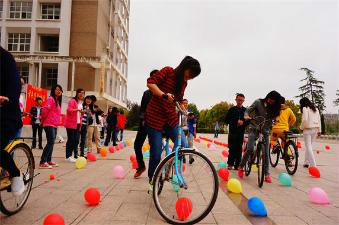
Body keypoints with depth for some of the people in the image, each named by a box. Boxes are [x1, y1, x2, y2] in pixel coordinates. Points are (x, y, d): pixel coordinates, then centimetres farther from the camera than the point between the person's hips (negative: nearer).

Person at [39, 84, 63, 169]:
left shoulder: (57, 101, 19)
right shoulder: (51, 99, -10)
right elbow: (45, 109, -19)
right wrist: (43, 119, -7)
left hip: (54, 125, 9)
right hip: (49, 124, -9)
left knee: (51, 143, 12)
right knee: (50, 142, -16)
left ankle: (48, 160, 21)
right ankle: (43, 162, -16)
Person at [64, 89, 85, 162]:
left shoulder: (81, 102, 18)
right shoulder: (72, 101, -6)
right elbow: (69, 110, -21)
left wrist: (80, 124, 12)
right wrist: (77, 109, -34)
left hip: (77, 124, 7)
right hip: (71, 123, -7)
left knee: (76, 140, 7)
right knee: (71, 139, -4)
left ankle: (75, 155, 15)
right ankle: (68, 156, 4)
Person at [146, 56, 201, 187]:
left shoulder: (184, 82, 12)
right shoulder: (168, 71, -6)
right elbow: (150, 83, -16)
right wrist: (164, 95, -28)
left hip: (171, 118, 6)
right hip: (155, 117, -6)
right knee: (156, 154, -5)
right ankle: (152, 181, 18)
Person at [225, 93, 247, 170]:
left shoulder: (245, 110, 8)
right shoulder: (232, 109, 6)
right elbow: (226, 120, 3)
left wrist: (243, 122, -14)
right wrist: (236, 122, -10)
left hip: (241, 133, 1)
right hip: (232, 132, -1)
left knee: (239, 149, 2)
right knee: (232, 149, -3)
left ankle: (237, 165, 9)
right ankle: (230, 164, 7)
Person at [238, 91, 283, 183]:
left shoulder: (274, 108, 7)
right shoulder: (258, 102, -3)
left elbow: (272, 119, 8)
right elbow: (248, 110, -5)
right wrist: (246, 116, -26)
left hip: (265, 131, 4)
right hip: (254, 128, -3)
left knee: (266, 153, 0)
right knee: (250, 149, -18)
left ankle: (267, 174, 9)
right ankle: (241, 167, 2)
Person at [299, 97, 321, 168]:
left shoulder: (305, 108, -8)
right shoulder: (315, 109, 14)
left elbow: (305, 119, -18)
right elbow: (319, 120, 13)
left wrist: (301, 128, -4)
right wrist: (319, 130, 16)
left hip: (308, 129, -7)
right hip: (315, 129, 7)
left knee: (308, 147, -3)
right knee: (310, 146, 14)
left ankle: (313, 165, -6)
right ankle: (306, 162, 20)